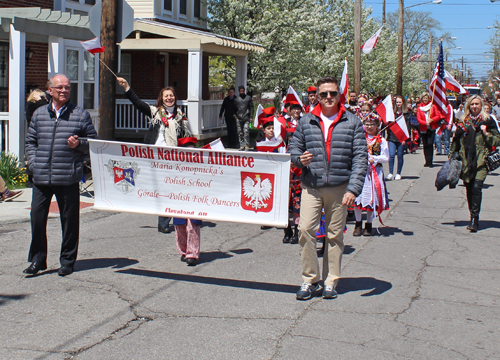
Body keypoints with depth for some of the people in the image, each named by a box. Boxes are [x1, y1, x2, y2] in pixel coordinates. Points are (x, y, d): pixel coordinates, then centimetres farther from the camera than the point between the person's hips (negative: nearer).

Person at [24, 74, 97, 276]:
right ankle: (37, 260, 17)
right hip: (41, 177, 3)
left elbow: (92, 141, 7)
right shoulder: (39, 114, 12)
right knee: (37, 216, 3)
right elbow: (31, 141, 18)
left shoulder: (81, 114, 3)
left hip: (68, 178, -2)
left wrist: (79, 143, -12)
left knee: (69, 220, 4)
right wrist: (33, 163, 5)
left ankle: (67, 261, 17)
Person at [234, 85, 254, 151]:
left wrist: (251, 116, 1)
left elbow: (251, 107, 8)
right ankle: (241, 145, 9)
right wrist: (235, 116, 5)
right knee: (240, 132, 3)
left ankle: (247, 145, -11)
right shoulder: (236, 99, 11)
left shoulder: (248, 98, 8)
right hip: (238, 118, 2)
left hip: (246, 118, -2)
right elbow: (234, 108, 15)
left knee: (246, 131, -12)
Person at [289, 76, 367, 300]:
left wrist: (354, 188, -11)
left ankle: (330, 282, 18)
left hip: (340, 187, -1)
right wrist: (300, 159, -10)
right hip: (311, 186, 1)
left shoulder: (352, 123, 3)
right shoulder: (306, 122, 8)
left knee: (335, 234, 5)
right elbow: (294, 148, 15)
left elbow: (360, 157, -1)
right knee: (305, 229, -12)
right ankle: (310, 280, 2)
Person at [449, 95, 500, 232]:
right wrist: (452, 155, 13)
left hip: (481, 160, -4)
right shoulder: (463, 121, 13)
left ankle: (474, 219, -14)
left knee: (476, 187, -16)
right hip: (466, 161, 4)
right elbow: (456, 140, 19)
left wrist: (486, 133, -11)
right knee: (469, 189, 6)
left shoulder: (487, 121, 4)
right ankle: (473, 218, 17)